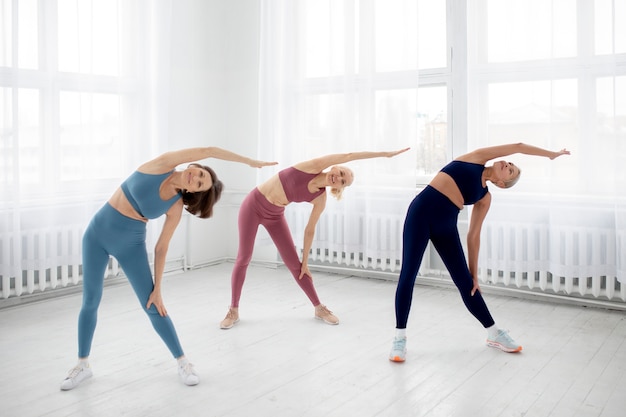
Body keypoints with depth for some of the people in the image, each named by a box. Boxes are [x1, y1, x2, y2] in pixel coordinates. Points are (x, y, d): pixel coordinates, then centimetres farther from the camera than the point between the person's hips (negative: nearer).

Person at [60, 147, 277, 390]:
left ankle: (182, 362, 13)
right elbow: (207, 151, -22)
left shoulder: (176, 207, -9)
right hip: (98, 232, 0)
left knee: (152, 306, -3)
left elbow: (161, 248, -4)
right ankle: (83, 364, 25)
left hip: (131, 243, 0)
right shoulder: (162, 165, -13)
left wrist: (157, 288, -7)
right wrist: (247, 161, -20)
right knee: (90, 301, 6)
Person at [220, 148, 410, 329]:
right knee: (244, 257, -4)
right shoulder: (313, 167, -20)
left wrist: (305, 262, 2)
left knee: (294, 263, 1)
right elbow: (347, 156, -26)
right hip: (254, 205, -4)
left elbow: (310, 230, 0)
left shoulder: (320, 199, -9)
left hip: (274, 216, 4)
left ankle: (319, 308, 14)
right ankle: (233, 310, 11)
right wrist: (384, 154, -22)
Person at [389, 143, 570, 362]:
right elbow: (518, 146, 7)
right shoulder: (478, 158, 6)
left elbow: (474, 235, 9)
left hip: (446, 224, 4)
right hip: (422, 211, -4)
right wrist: (550, 153, 20)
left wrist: (474, 273, 5)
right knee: (408, 274, -7)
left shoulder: (485, 197, 10)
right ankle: (399, 337, 4)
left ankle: (494, 334, 24)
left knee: (465, 282, 6)